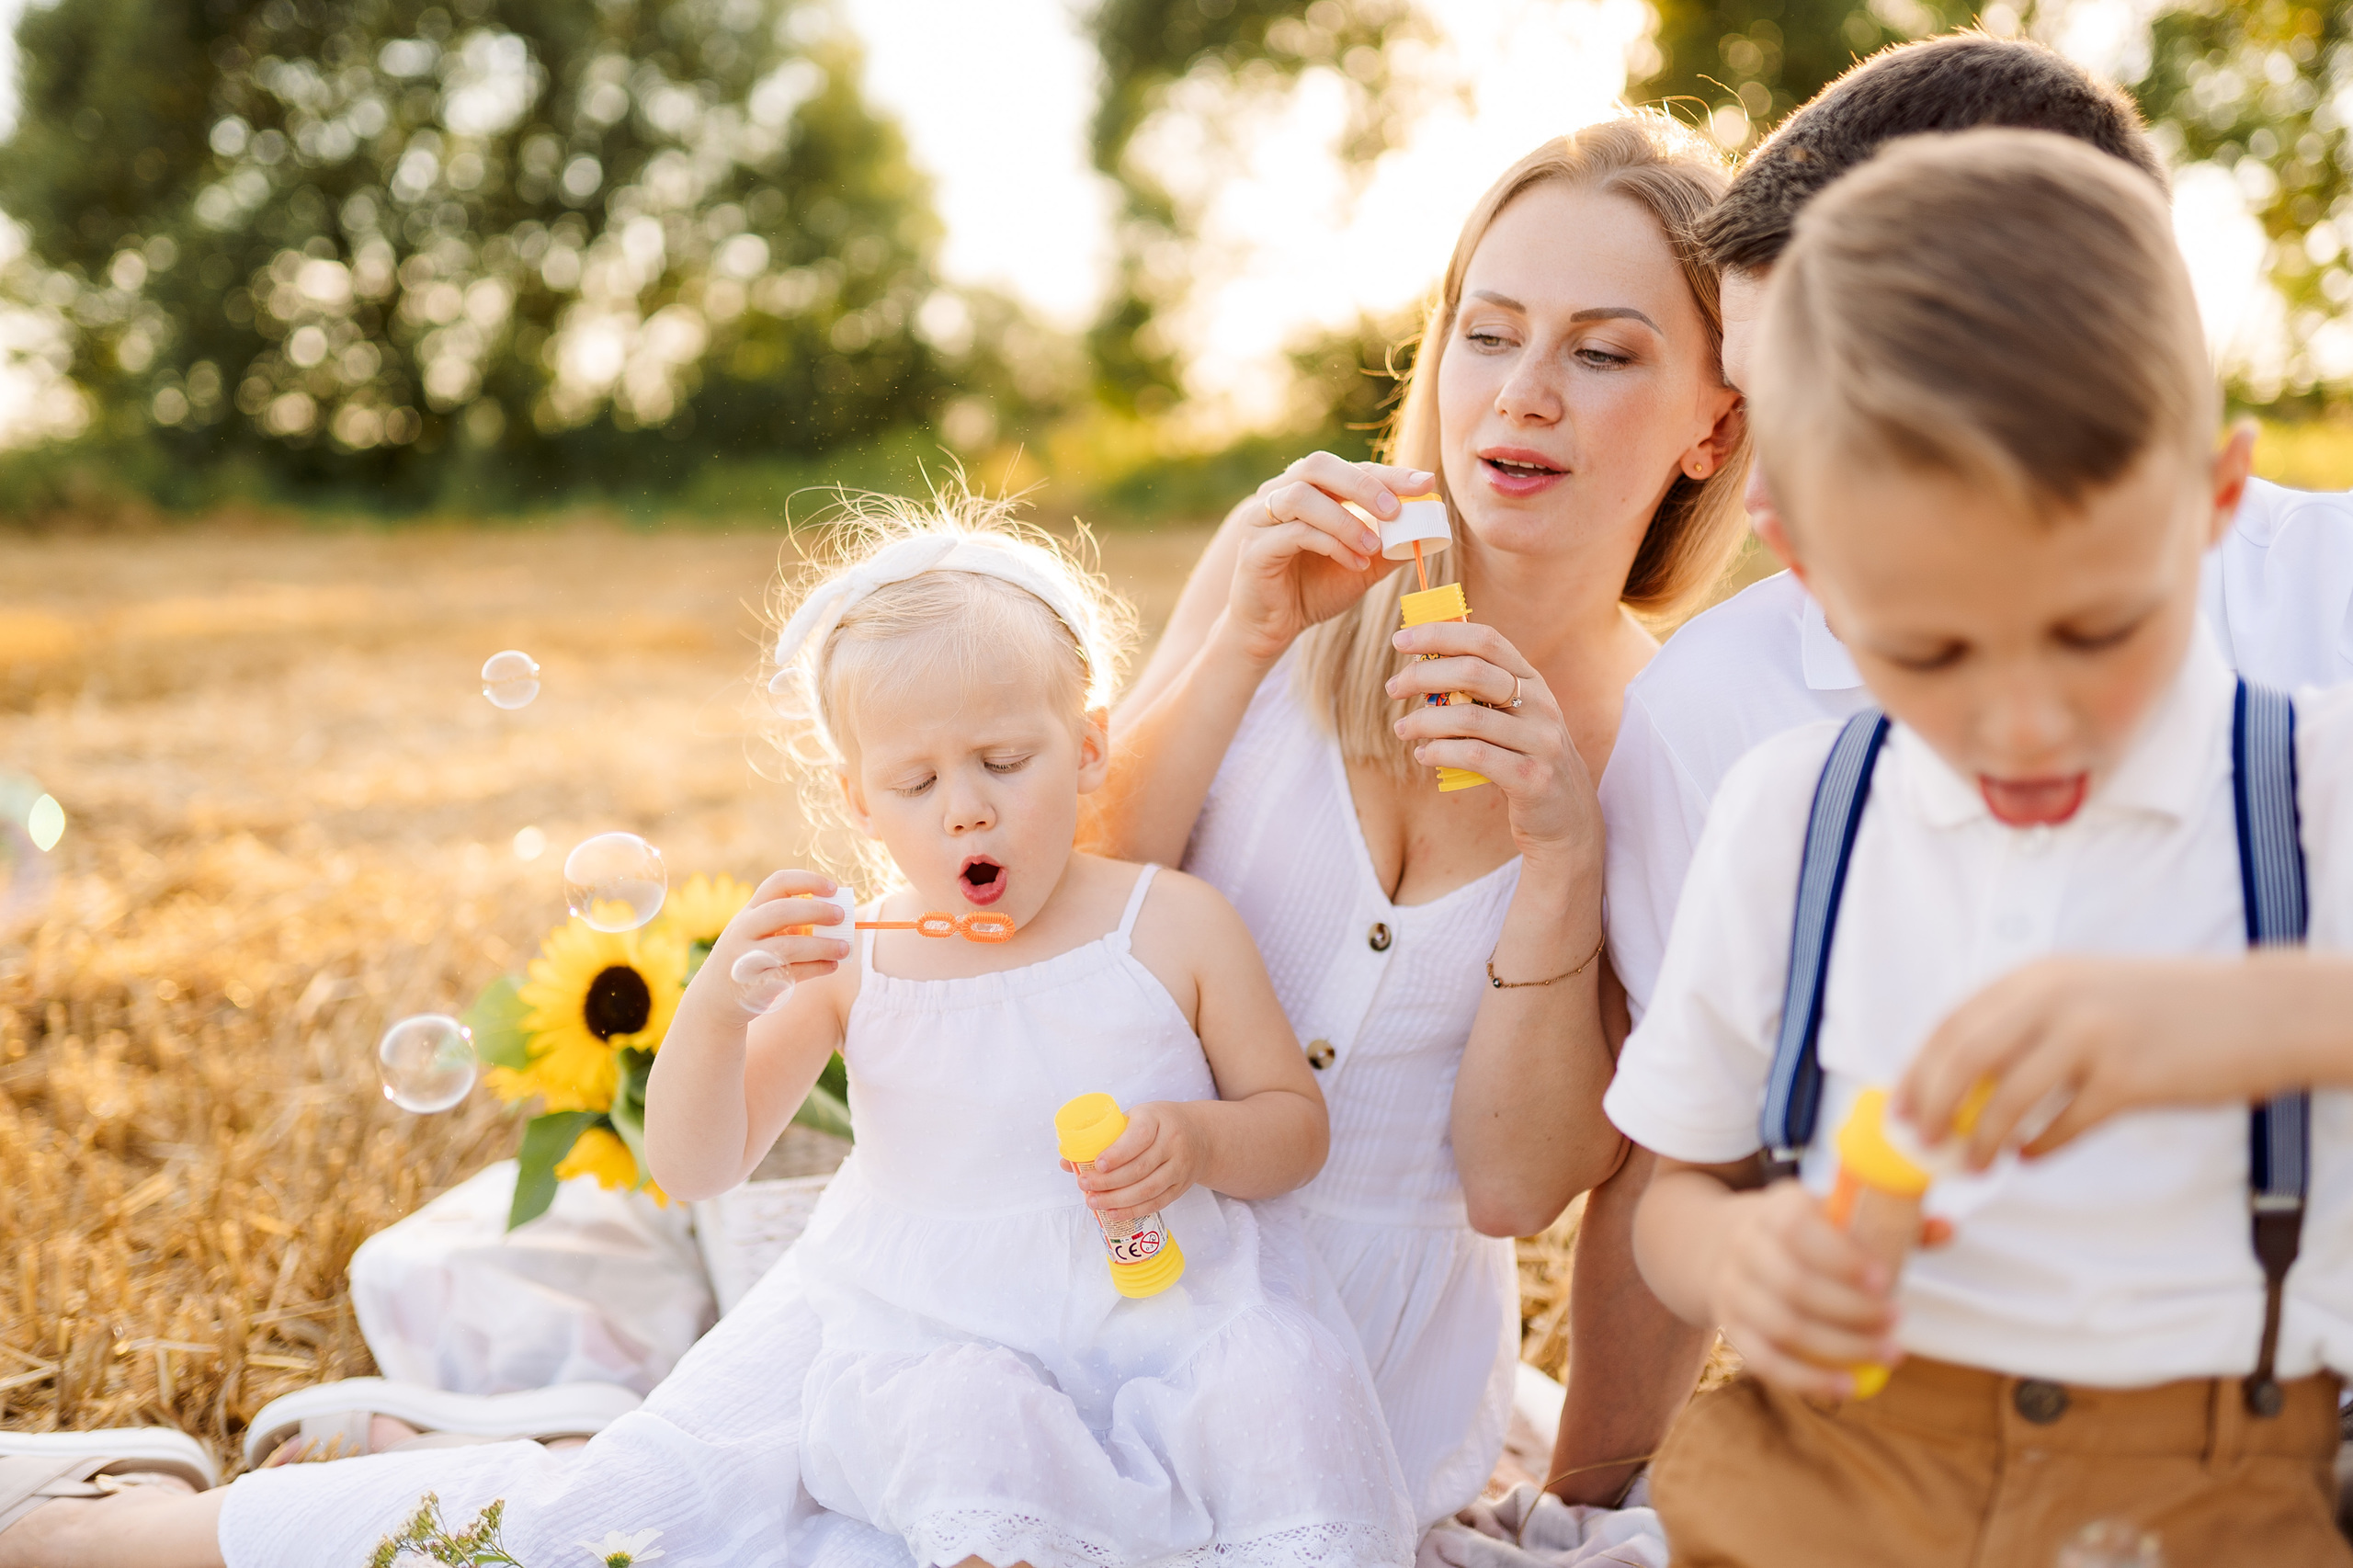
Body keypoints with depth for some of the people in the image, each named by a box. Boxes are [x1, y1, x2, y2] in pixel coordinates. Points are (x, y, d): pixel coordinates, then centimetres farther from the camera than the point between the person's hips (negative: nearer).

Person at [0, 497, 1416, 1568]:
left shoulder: (1179, 926, -7)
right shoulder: (858, 959, -5)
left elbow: (1299, 1124, 4)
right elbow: (697, 1168, -6)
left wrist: (1194, 1139, -18)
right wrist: (720, 1006, -24)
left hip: (1160, 1319, 1)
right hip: (904, 1339, -1)